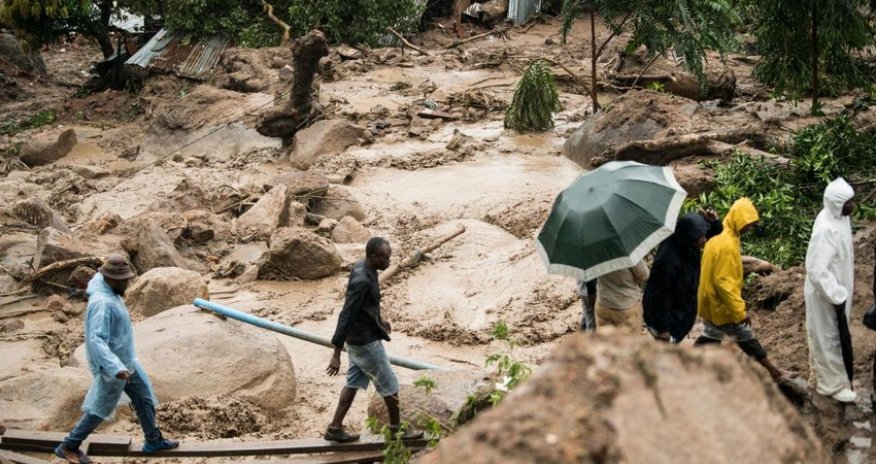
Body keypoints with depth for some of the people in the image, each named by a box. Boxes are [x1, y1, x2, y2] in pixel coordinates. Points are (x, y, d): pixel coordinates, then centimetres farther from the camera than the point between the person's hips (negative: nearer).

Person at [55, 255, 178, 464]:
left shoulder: (109, 293, -3)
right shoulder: (102, 303, -33)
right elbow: (96, 340, -40)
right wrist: (115, 368, -49)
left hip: (126, 361, 10)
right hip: (114, 364, -10)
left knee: (144, 398, 19)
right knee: (100, 408, 6)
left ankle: (154, 441, 35)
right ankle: (68, 447, 21)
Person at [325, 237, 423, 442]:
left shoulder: (362, 268, 0)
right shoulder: (362, 281, -30)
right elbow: (346, 316, -30)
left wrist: (379, 319, 32)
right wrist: (336, 354, -30)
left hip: (357, 340, 9)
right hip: (366, 342, -9)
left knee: (354, 383, 17)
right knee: (389, 385, 7)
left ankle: (335, 428, 21)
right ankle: (396, 428, 23)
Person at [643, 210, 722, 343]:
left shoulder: (688, 247, -11)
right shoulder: (667, 259, -36)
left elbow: (715, 235, 9)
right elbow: (660, 295, -30)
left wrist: (714, 222, -16)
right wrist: (662, 329, -24)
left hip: (682, 314, 8)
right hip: (668, 318, -8)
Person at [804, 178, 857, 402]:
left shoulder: (838, 218, -3)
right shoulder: (826, 229, -32)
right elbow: (816, 270, -31)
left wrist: (840, 293, 18)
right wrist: (837, 296, -23)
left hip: (834, 289, 9)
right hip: (826, 294, -9)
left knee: (823, 336, 25)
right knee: (830, 338, 7)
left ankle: (821, 372, 42)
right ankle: (833, 384, 23)